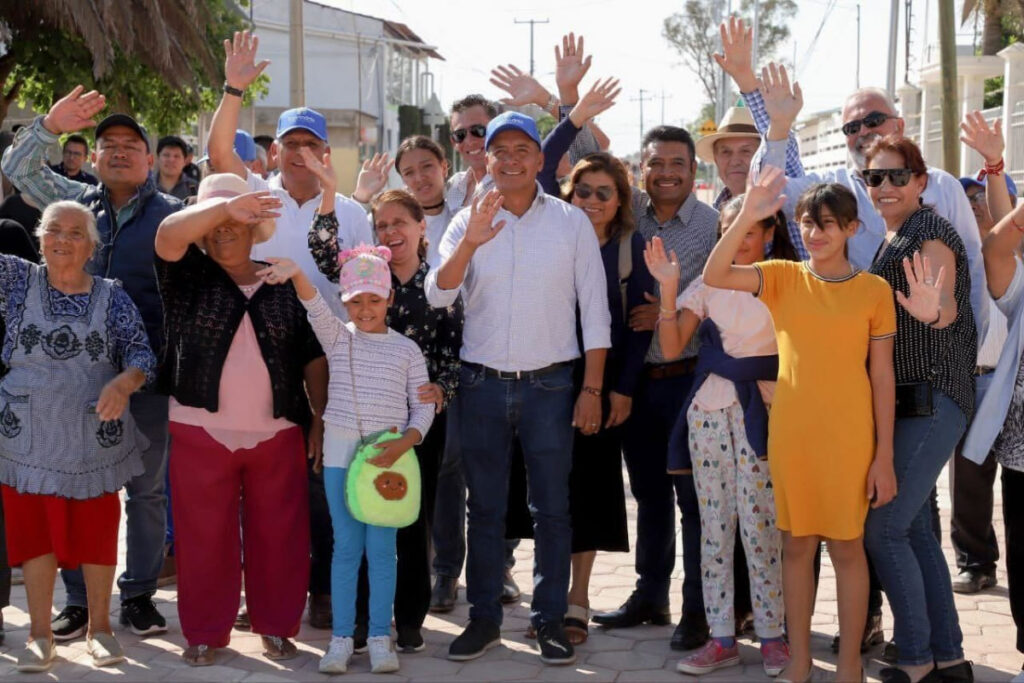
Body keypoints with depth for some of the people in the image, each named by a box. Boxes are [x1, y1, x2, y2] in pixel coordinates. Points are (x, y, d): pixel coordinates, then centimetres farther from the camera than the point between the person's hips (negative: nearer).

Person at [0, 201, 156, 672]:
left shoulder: (111, 297, 0)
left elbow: (142, 354, -5)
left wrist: (123, 383, -26)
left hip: (94, 438, 0)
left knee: (98, 532, 8)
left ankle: (99, 628, 24)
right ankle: (40, 634, 19)